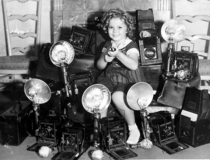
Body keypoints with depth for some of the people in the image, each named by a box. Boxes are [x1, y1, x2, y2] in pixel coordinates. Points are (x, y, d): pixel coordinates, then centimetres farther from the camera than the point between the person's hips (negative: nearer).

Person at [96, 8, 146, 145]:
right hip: (110, 77, 6)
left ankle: (133, 128, -11)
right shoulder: (108, 45, 7)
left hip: (129, 80, -6)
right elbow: (100, 66, 6)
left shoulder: (131, 47, -13)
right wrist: (105, 58, -17)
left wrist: (117, 54, -45)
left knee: (117, 96, -35)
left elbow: (134, 65, -33)